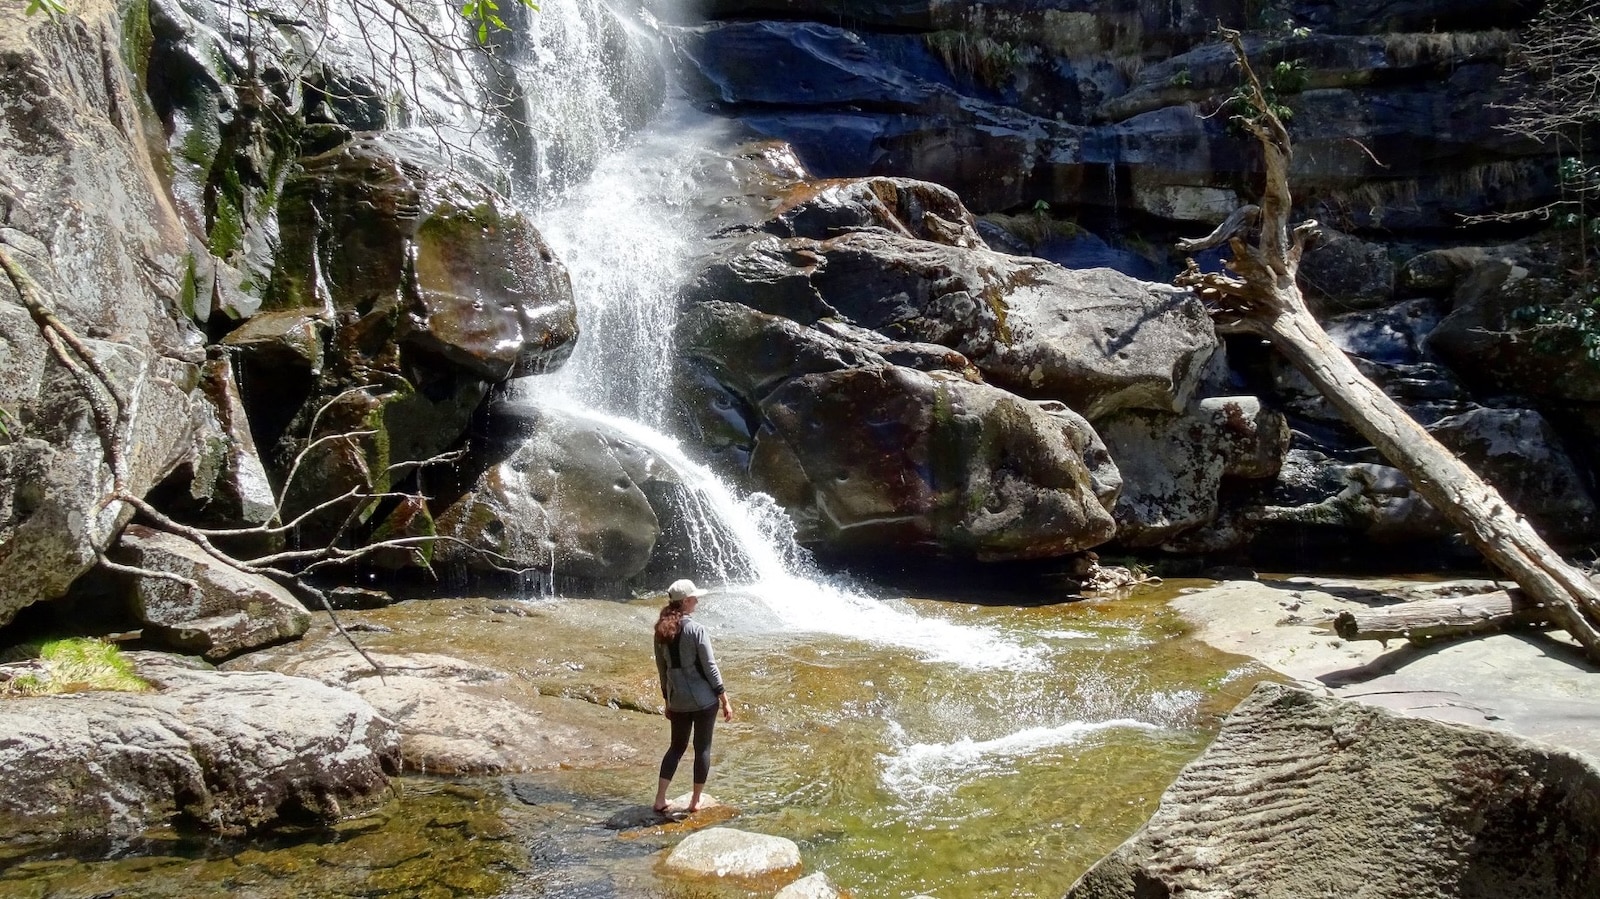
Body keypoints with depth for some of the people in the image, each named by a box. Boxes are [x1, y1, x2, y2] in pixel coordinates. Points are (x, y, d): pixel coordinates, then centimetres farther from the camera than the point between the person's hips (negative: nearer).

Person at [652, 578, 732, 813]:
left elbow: (662, 669, 9)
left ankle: (660, 799, 12)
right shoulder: (695, 629, -15)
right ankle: (695, 801, 16)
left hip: (677, 700, 5)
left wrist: (667, 700, 20)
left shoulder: (661, 631, 1)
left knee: (677, 746, 18)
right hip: (704, 699, -5)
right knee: (702, 748, 9)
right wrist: (725, 700, -7)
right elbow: (710, 667, -13)